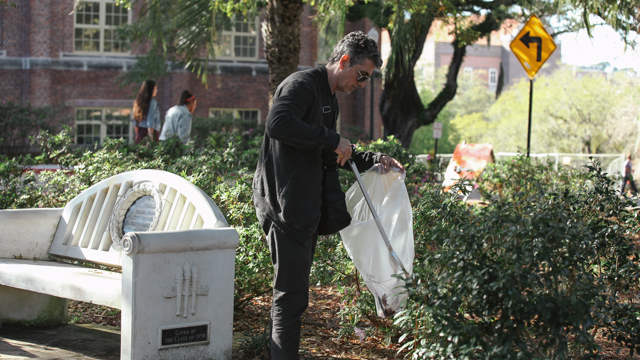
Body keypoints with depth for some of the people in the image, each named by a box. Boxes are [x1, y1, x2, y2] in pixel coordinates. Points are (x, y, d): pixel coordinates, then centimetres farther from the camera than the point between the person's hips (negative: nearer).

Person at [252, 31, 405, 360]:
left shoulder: (328, 100, 22)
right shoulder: (303, 84, -11)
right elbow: (277, 124, -29)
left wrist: (374, 160, 15)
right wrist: (331, 140, -22)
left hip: (306, 207, 10)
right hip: (285, 205, -10)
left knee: (293, 292, 15)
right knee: (291, 294, -8)